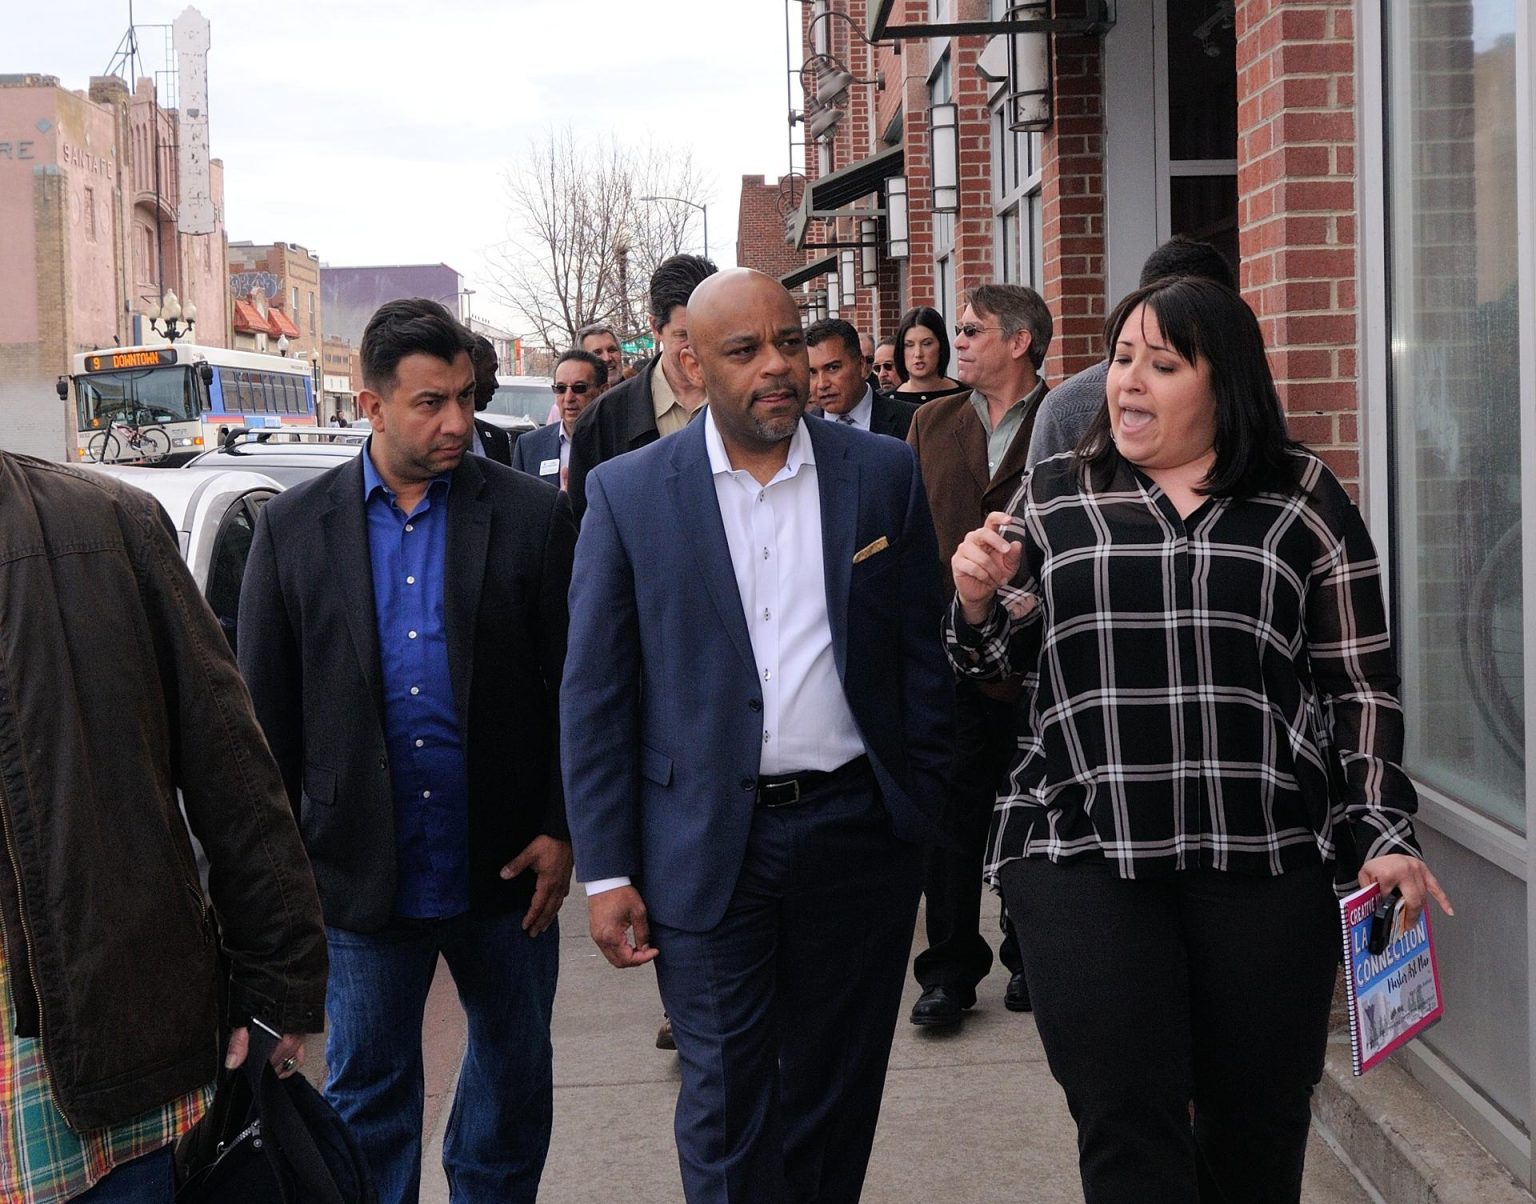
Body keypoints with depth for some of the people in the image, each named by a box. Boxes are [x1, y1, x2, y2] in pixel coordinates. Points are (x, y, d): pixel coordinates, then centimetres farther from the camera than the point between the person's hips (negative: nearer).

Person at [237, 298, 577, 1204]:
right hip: (366, 879, 0)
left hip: (505, 868, 0)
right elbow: (267, 711, 3)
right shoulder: (294, 529, 0)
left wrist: (561, 830, -5)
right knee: (368, 1094, 11)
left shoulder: (532, 516, -3)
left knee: (515, 1072, 16)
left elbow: (574, 688, -1)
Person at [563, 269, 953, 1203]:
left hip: (859, 834, 2)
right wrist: (606, 870, -5)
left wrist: (931, 816, 1)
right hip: (710, 843, -2)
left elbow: (926, 659, 5)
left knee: (837, 1099, 14)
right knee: (727, 1104, 2)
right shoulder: (630, 493, -2)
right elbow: (595, 695, -2)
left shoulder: (886, 475, 2)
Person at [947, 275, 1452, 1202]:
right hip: (1084, 855, 1)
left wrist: (1382, 833, 0)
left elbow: (1360, 683, 7)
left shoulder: (1303, 501, 6)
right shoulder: (1052, 498, 10)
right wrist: (979, 600, -6)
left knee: (1259, 1124, 8)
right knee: (1127, 1129, -3)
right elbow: (995, 663, 15)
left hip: (1267, 857, 0)